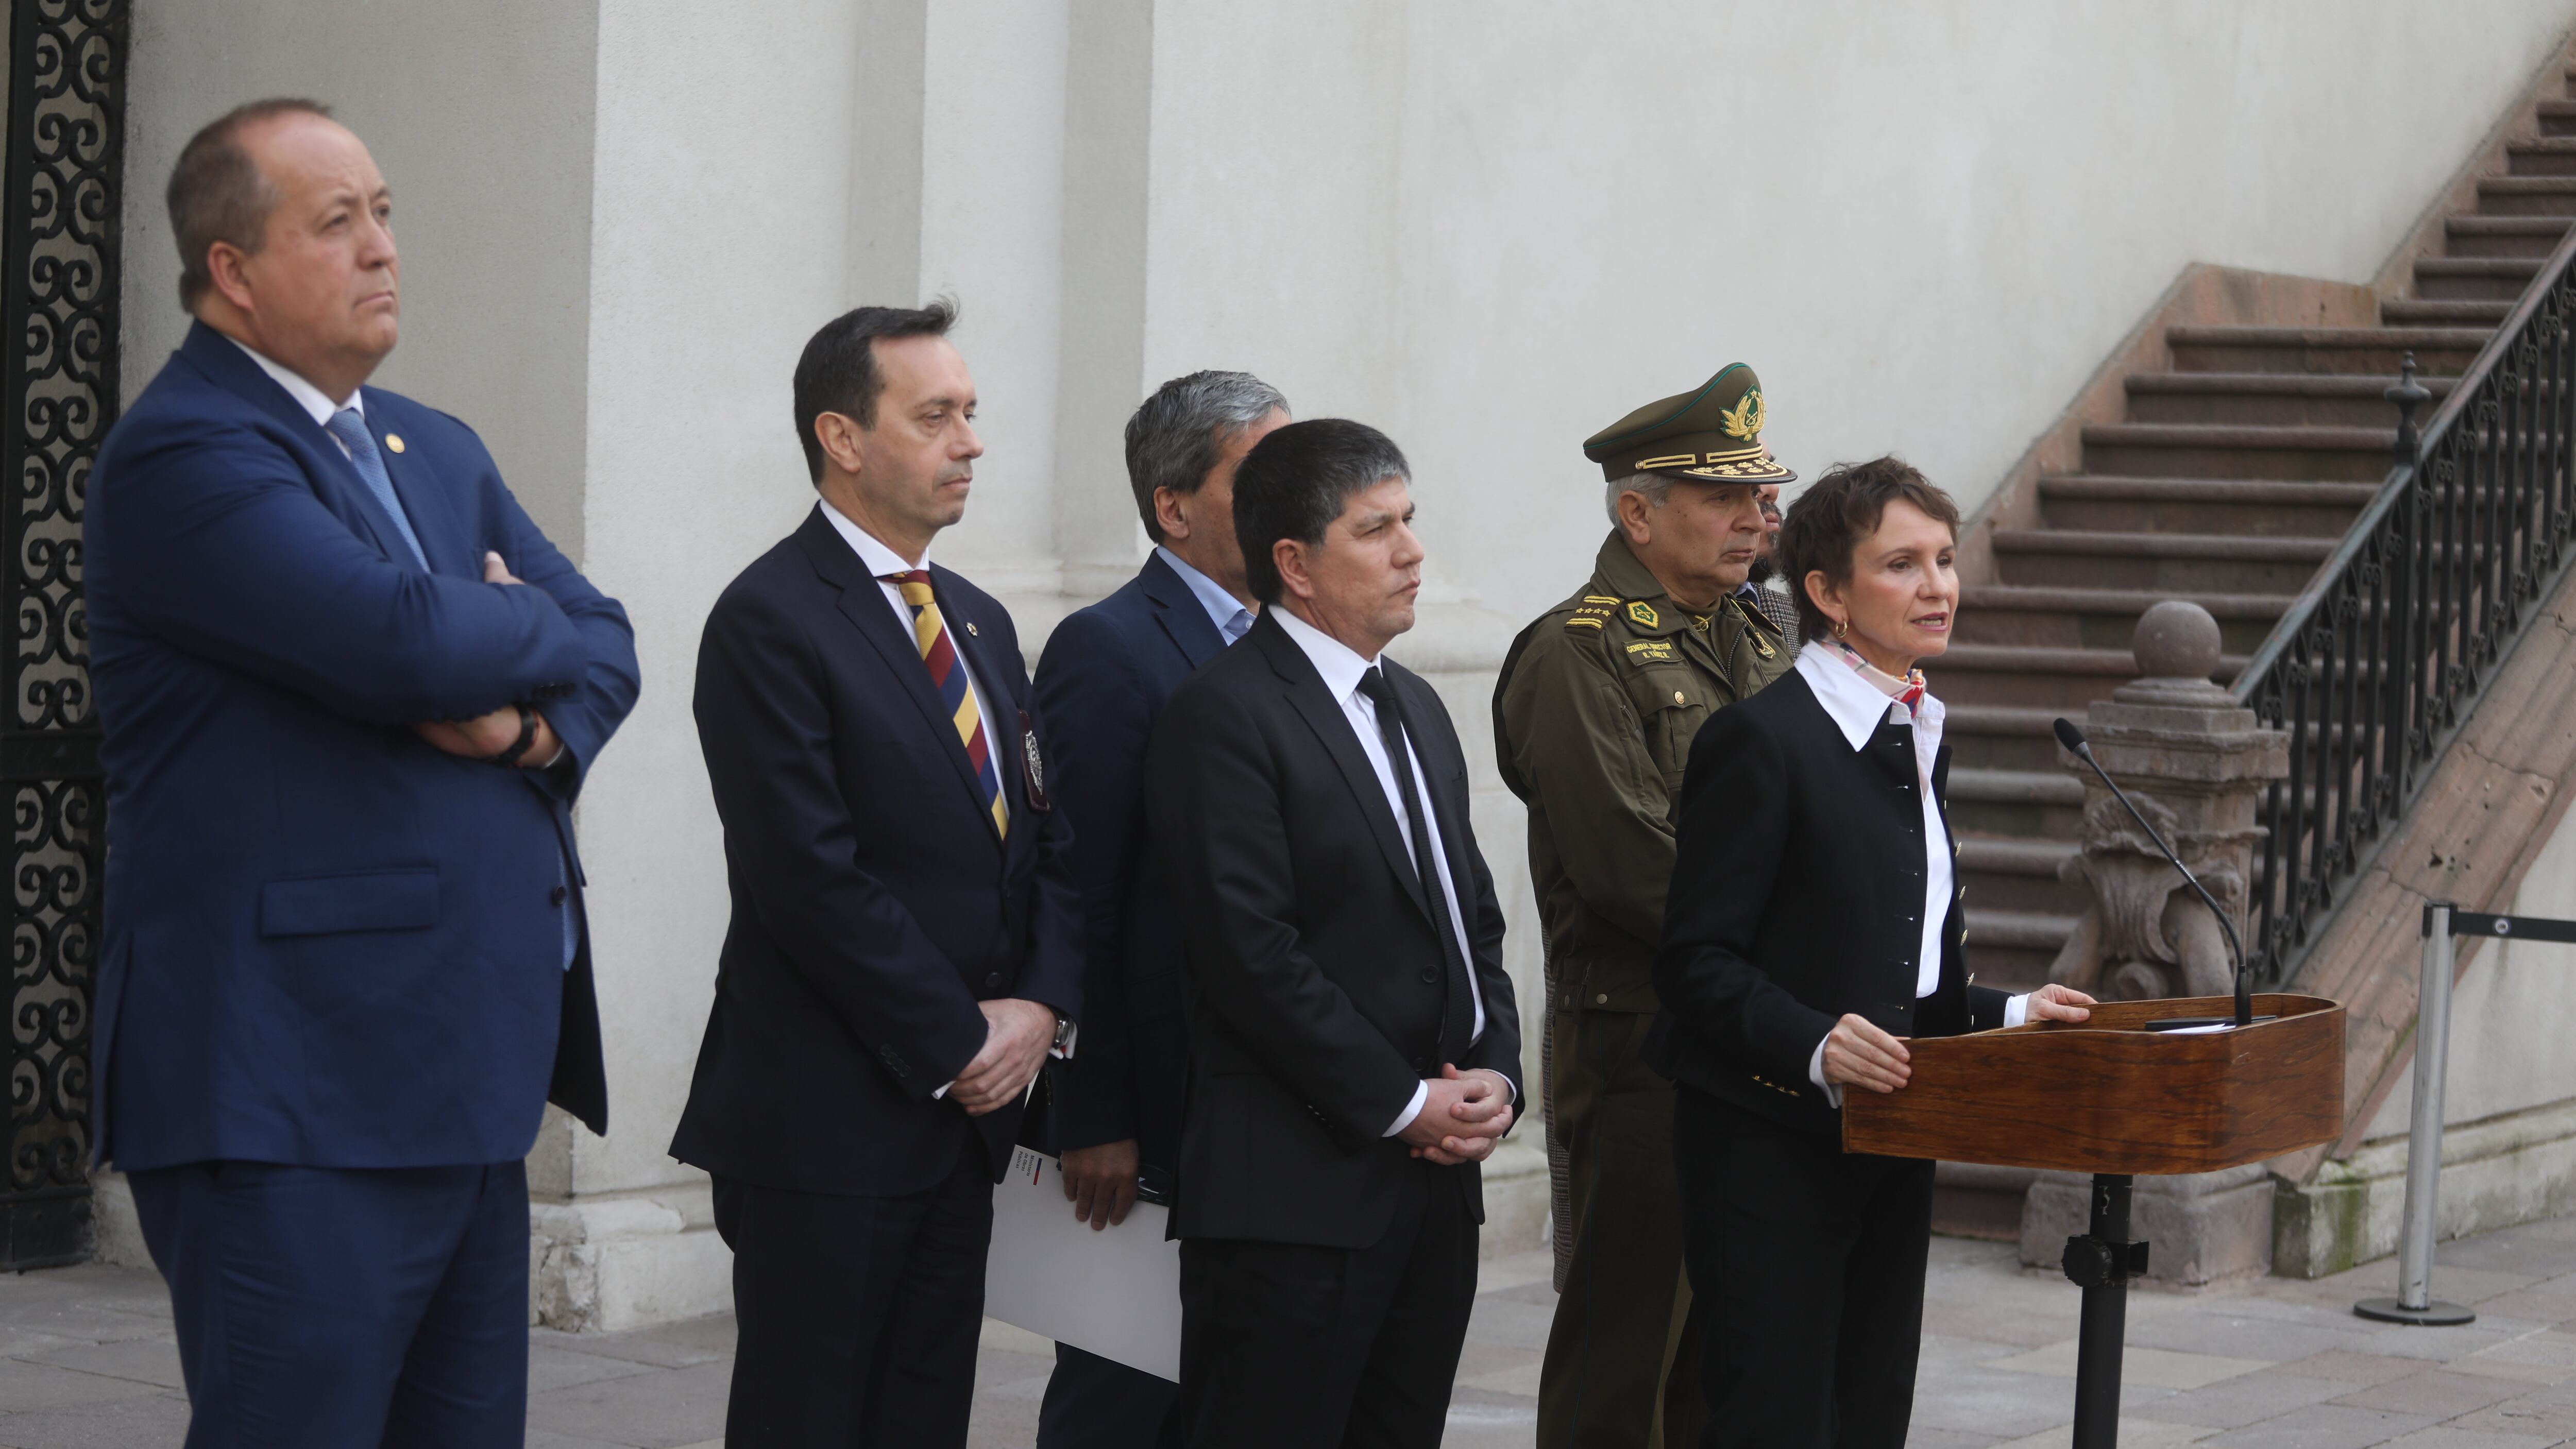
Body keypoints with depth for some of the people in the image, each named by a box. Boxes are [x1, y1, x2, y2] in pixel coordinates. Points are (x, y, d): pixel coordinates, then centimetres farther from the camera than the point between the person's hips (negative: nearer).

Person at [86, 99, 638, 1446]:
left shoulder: (441, 452, 19)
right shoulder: (182, 457, -11)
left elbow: (606, 648, 15)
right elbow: (408, 641, -23)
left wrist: (535, 720, -8)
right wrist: (529, 628, 0)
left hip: (470, 1075, 9)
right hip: (290, 1089, -9)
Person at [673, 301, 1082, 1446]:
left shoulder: (980, 623, 17)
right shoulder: (770, 620, -10)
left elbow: (1046, 840, 15)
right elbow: (812, 880, -16)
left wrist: (1042, 1007, -2)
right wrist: (960, 1043, -12)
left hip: (966, 1108, 8)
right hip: (827, 1124, -8)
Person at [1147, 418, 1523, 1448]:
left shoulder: (1416, 708, 19)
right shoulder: (1224, 714, -9)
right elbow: (1253, 953, -16)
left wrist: (1494, 1074, 3)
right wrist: (1402, 1104, -13)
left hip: (1435, 1185, 8)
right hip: (1297, 1192, -8)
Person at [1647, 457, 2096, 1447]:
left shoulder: (1918, 742, 16)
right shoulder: (1761, 739, -13)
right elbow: (1699, 963, -15)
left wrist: (2006, 1016, 9)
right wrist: (1814, 1045, -29)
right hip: (1769, 1151, -8)